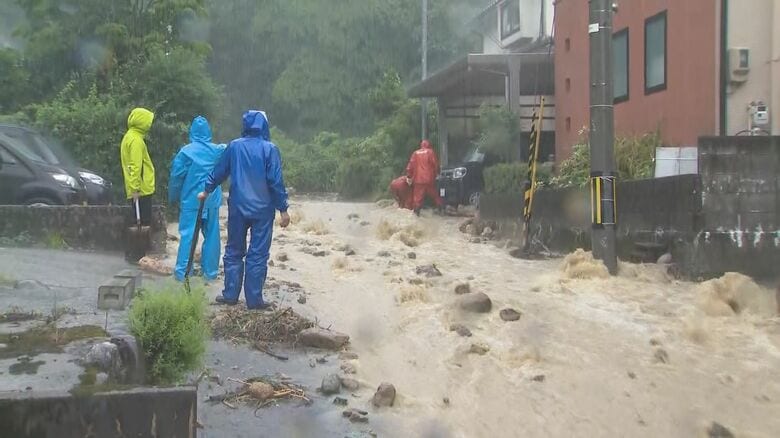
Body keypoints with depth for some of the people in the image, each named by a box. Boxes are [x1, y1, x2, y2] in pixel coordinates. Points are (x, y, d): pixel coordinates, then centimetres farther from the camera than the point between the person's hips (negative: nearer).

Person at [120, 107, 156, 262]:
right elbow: (135, 166, -21)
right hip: (141, 190, -10)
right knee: (142, 223, -6)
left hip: (138, 190, 10)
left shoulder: (130, 137, 17)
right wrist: (135, 189, -23)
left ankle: (132, 253, 19)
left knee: (136, 222, 14)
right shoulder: (136, 140, -15)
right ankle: (136, 255, -3)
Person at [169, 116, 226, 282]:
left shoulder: (186, 152, -8)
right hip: (212, 200, 3)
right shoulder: (218, 150, -1)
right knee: (212, 235, 8)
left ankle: (182, 271, 1)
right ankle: (210, 271, 12)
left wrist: (173, 198, 7)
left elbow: (176, 177, -5)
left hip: (191, 200, -3)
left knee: (188, 235, 1)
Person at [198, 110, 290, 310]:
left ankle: (231, 295, 15)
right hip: (262, 210, -2)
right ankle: (254, 299, 4)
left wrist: (207, 190, 28)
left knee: (234, 252, 14)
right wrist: (283, 209, -4)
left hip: (238, 208, 3)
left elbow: (219, 172, 12)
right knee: (258, 255, 2)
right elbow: (276, 181, -10)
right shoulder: (269, 149, -7)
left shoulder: (234, 146, 1)